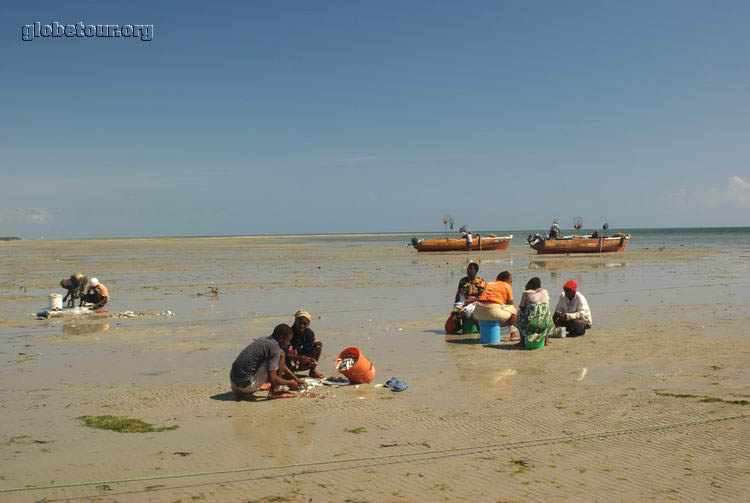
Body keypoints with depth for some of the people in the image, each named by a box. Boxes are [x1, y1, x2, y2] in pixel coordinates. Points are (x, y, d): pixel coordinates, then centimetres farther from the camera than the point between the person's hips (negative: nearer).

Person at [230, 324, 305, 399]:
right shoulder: (274, 347, -13)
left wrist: (296, 378, 28)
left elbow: (281, 365, 28)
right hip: (246, 384, -9)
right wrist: (290, 383, 0)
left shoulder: (264, 340, 14)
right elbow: (272, 379, -16)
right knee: (281, 354, -5)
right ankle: (274, 391, -2)